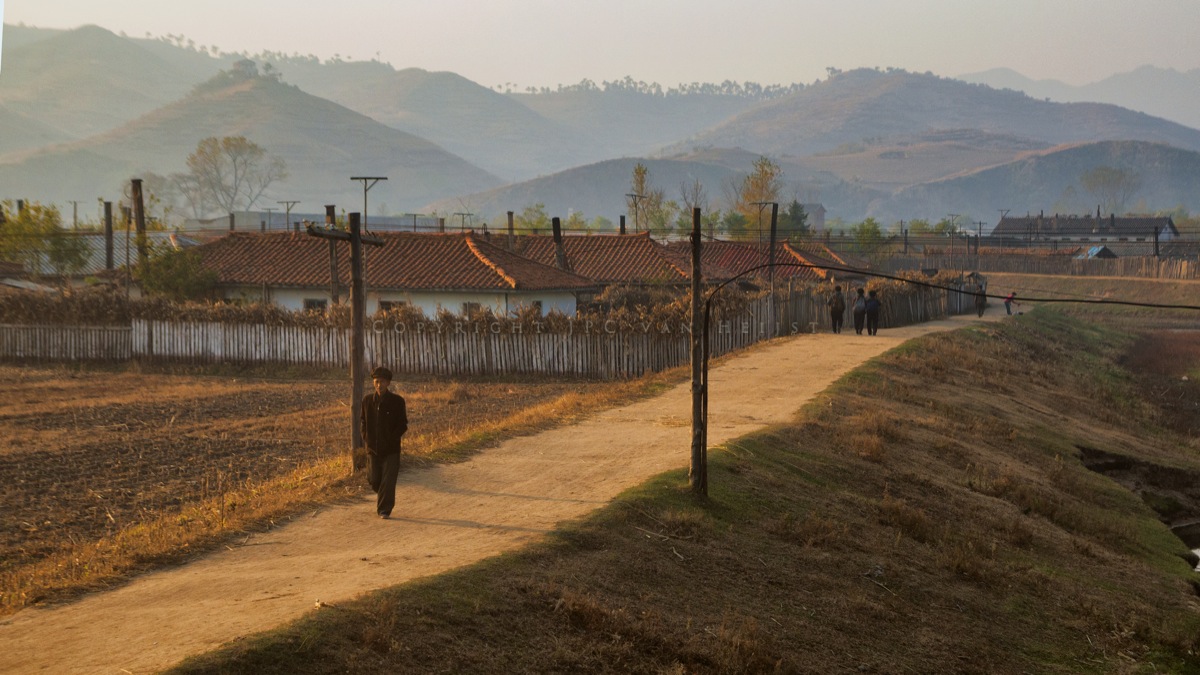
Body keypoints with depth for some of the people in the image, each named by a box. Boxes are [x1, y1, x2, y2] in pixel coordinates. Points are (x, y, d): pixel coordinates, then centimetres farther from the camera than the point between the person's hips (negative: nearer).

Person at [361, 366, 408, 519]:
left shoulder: (397, 401, -5)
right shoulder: (367, 400, 4)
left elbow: (403, 424, -2)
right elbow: (363, 421, 14)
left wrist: (392, 439, -12)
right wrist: (366, 438, 2)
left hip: (391, 449, -3)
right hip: (373, 448, 3)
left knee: (388, 481, -6)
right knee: (373, 479, 3)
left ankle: (385, 509, 3)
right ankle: (381, 495, 36)